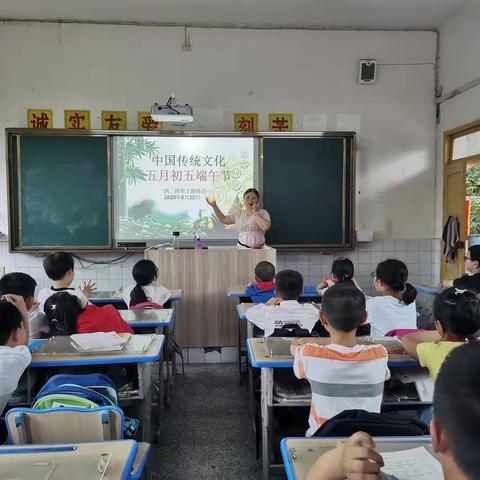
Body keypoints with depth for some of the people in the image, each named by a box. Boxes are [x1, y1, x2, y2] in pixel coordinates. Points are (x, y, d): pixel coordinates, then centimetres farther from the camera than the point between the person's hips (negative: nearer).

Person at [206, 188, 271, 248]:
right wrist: (214, 206, 9)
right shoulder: (239, 213, 13)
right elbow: (223, 219, 17)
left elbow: (266, 227, -17)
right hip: (242, 247, 3)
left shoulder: (263, 212, 1)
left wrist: (255, 214, -10)